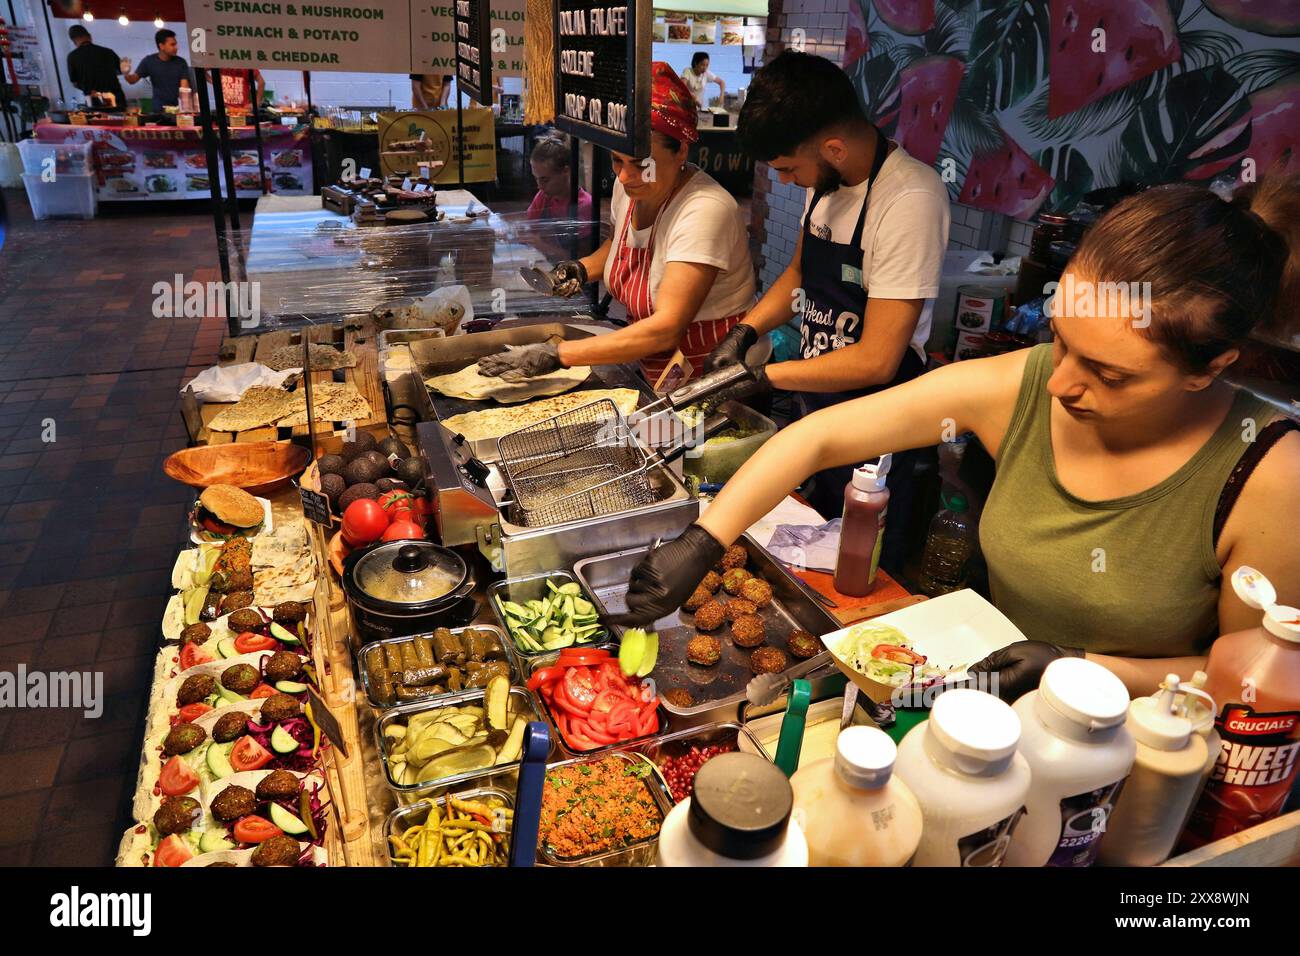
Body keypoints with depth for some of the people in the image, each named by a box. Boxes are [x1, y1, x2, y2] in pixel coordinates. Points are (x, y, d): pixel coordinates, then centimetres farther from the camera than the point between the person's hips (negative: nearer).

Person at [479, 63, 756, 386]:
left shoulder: (704, 211, -24)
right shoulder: (628, 187, 0)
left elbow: (667, 327, -30)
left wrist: (557, 355, -31)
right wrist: (583, 267, 2)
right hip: (652, 371, 6)